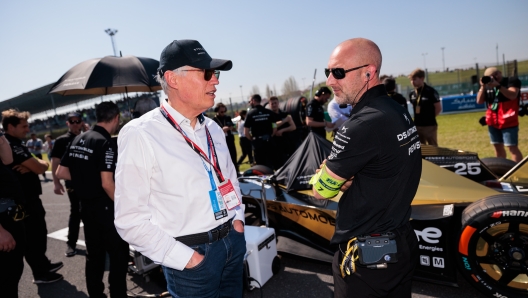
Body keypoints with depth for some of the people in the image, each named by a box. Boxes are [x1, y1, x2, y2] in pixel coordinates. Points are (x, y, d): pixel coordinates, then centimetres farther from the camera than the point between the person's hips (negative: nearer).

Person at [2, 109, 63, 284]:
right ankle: (40, 274, 15)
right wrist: (42, 163, -3)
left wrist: (30, 167, -13)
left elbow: (34, 166, 10)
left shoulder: (15, 144, 13)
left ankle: (43, 264, 34)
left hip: (28, 198, 10)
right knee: (32, 236, 2)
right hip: (24, 201, -10)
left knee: (39, 232, 19)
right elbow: (40, 168, -25)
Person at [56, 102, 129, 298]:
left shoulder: (77, 140, 7)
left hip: (85, 205, 8)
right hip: (105, 207, -8)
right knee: (119, 254, 4)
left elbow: (60, 173, 10)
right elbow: (107, 184, -24)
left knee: (94, 254, 18)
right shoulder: (106, 143, -18)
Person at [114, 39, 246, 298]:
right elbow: (131, 219, -15)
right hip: (192, 255, -6)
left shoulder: (212, 128, 6)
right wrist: (184, 258, -15)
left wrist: (238, 217, 4)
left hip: (234, 241, 7)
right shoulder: (141, 135, -16)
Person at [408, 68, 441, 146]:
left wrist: (430, 117, -1)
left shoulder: (430, 91, -12)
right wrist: (418, 118, 8)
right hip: (417, 125, 6)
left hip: (430, 125, -6)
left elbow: (438, 108, -7)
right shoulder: (412, 94, 4)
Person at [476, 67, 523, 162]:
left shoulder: (512, 80, -3)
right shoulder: (488, 86, 11)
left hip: (508, 121, -6)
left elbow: (512, 95, -19)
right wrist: (482, 87, -5)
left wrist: (498, 85, -23)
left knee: (512, 147, -9)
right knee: (498, 147, 14)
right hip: (493, 122, 6)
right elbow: (479, 101, 5)